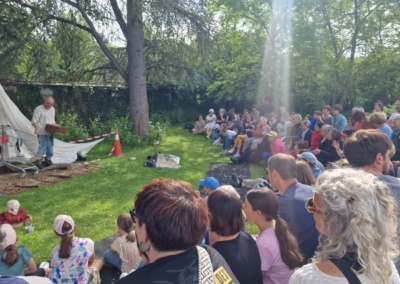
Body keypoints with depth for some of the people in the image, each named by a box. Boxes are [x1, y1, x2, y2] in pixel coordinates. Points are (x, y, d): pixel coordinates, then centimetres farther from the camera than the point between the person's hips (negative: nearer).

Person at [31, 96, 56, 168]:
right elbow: (34, 120, -13)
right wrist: (37, 128, -29)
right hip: (42, 132, -7)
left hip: (51, 132, 8)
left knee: (50, 147, 11)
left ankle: (48, 161, 23)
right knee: (43, 146, -14)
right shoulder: (39, 109, -8)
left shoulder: (53, 109, 15)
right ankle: (38, 161, -10)